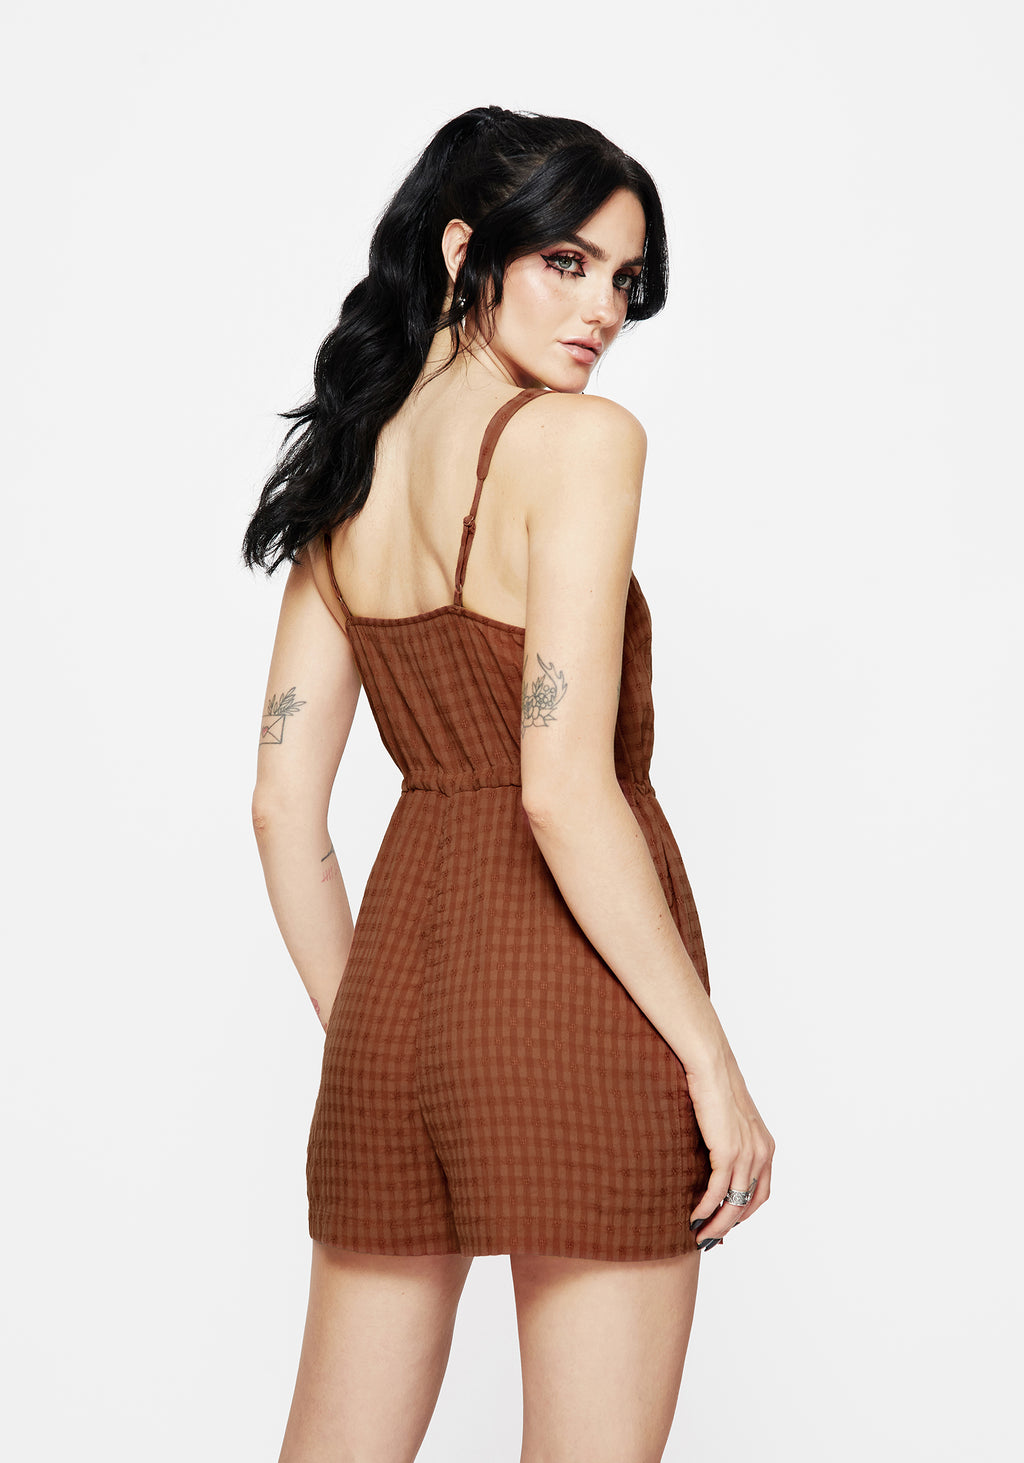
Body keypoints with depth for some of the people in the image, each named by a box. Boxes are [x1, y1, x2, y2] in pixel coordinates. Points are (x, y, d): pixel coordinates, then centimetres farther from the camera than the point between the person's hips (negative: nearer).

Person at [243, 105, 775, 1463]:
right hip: (575, 999, -7)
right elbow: (565, 790, -19)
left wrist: (360, 1029, 18)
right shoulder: (578, 438, -10)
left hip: (401, 962, 7)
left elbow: (285, 807, 10)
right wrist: (711, 1058, -13)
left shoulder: (347, 469, 11)